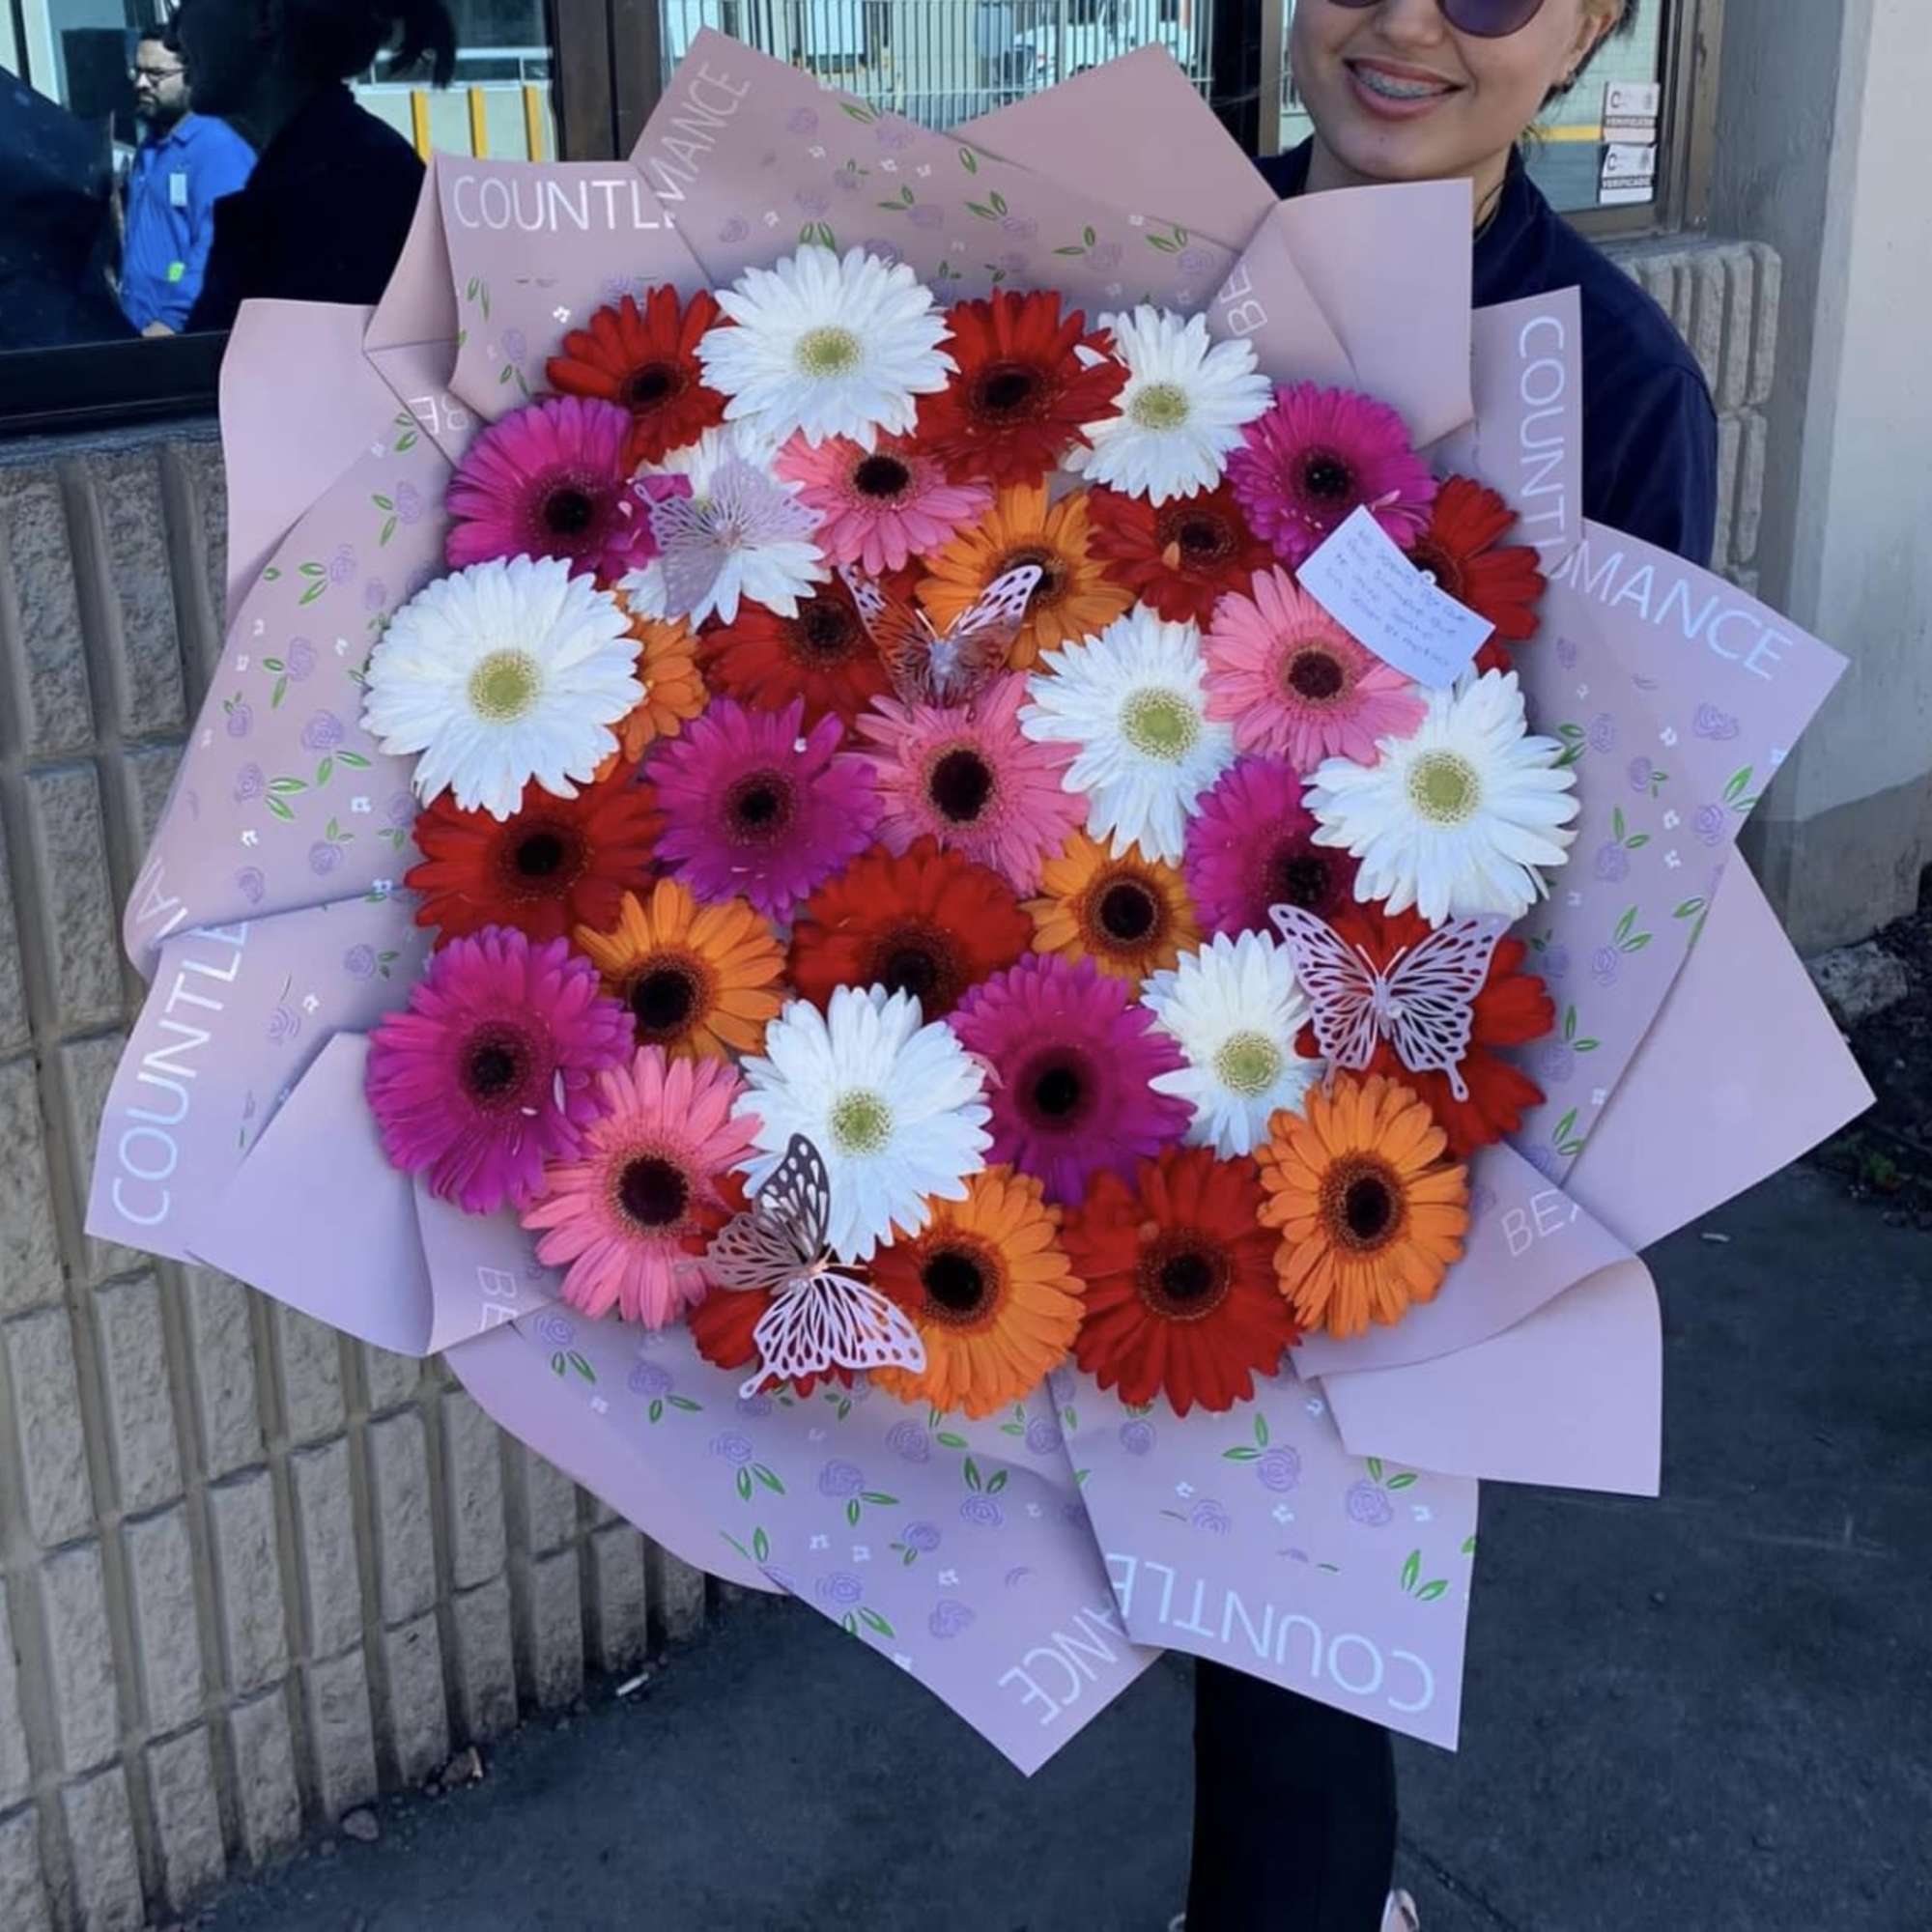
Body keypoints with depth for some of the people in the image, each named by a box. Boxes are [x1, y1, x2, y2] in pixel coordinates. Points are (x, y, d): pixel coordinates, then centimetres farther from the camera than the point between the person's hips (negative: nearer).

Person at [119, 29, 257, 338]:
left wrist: (173, 322, -26)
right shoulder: (150, 147, 17)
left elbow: (217, 253, -21)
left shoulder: (218, 149, -12)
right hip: (140, 331, 9)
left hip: (189, 335, -8)